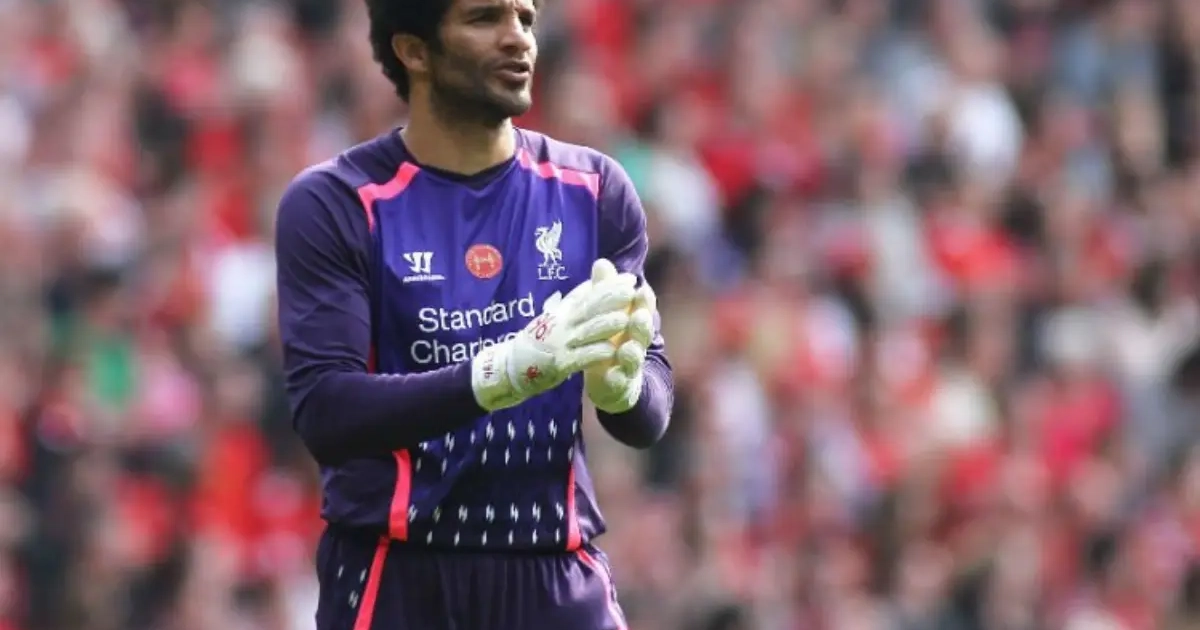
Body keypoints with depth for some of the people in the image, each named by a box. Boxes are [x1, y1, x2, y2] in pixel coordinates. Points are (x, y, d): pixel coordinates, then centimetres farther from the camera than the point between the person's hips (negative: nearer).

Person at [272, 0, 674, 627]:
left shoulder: (594, 192, 7)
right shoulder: (334, 204, -4)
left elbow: (649, 417, 3)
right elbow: (323, 412, -15)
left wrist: (619, 382, -22)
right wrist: (505, 372, -28)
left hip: (558, 576, 3)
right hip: (396, 577, -3)